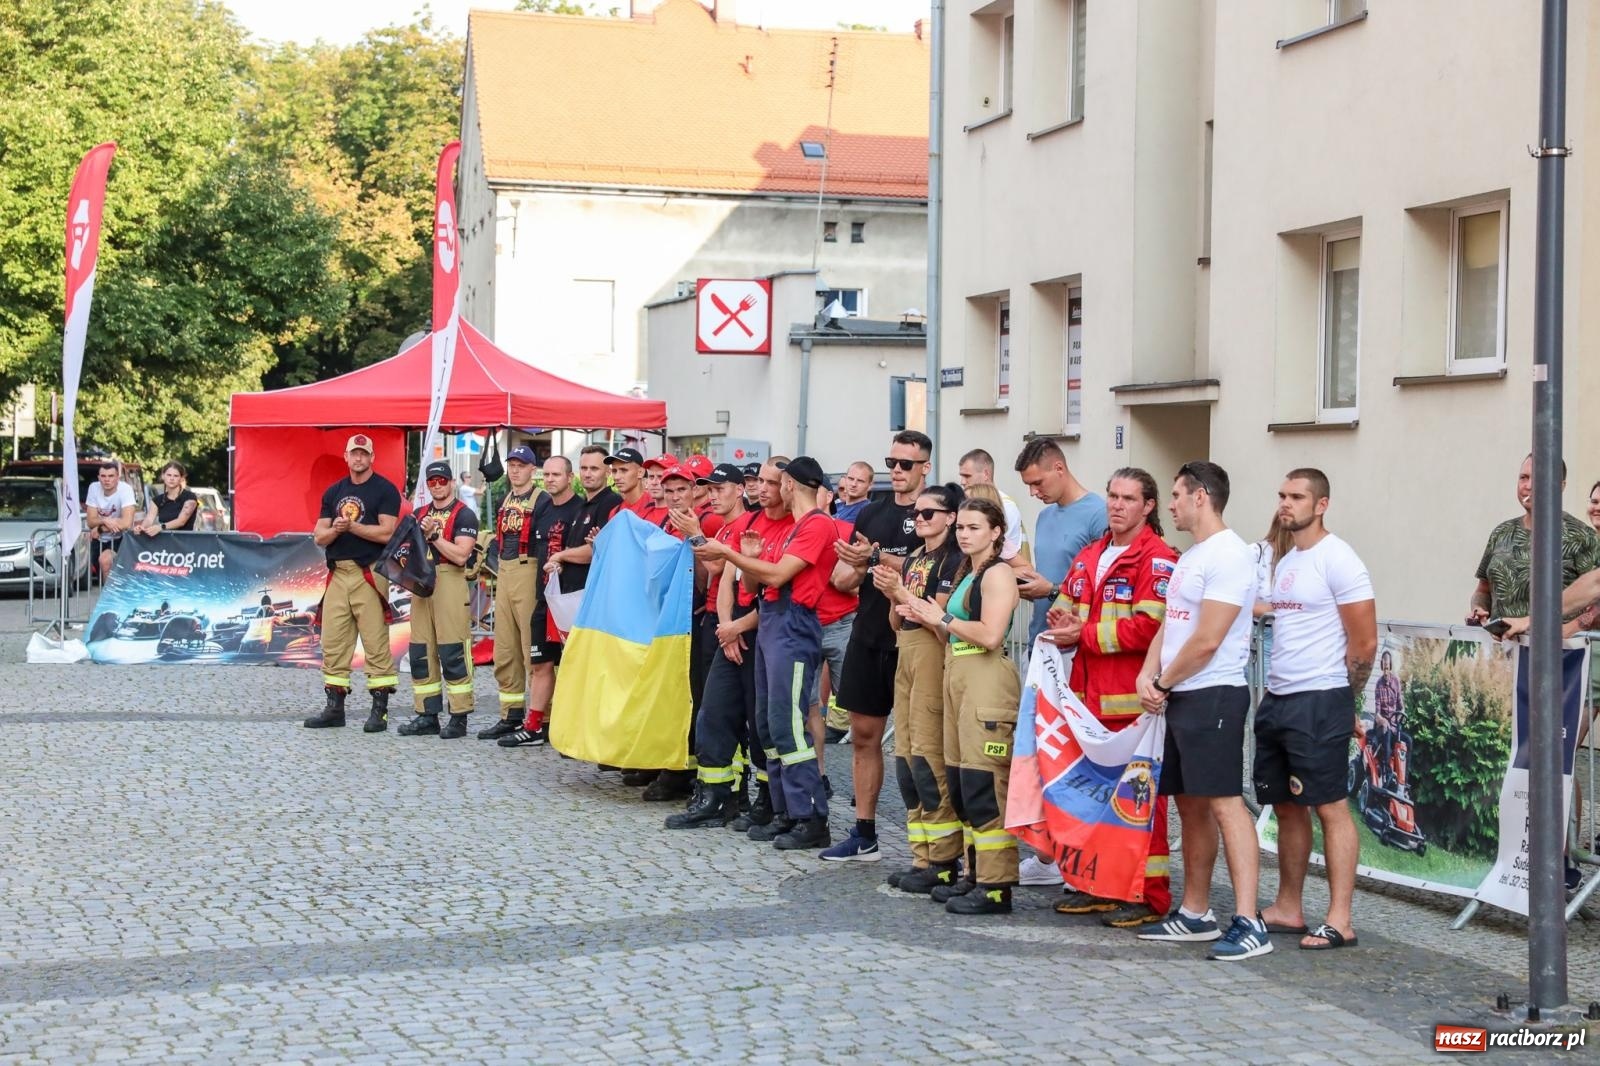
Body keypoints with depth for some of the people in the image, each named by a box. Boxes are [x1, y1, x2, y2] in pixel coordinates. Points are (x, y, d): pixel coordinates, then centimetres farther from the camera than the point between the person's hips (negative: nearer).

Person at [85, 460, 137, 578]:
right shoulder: (94, 488, -7)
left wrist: (100, 528, -20)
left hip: (120, 539, -5)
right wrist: (105, 521, -26)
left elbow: (127, 523, -29)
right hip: (100, 540, 5)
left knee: (105, 559, -29)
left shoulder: (125, 489, -19)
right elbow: (91, 521, -5)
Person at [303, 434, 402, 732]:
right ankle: (334, 707, 13)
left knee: (376, 643, -7)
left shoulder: (385, 490, 0)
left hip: (370, 573, -6)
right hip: (337, 573, 6)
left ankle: (380, 709, -4)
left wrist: (351, 526, -13)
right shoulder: (333, 492, 18)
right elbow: (319, 537, 13)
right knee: (332, 643, 6)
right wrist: (335, 529, -7)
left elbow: (386, 532, -11)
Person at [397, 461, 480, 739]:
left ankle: (459, 718, -4)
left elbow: (461, 555, -14)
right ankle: (427, 716, 14)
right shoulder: (421, 514, 18)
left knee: (453, 654, -9)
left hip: (450, 582, -7)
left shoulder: (463, 515, -4)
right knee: (420, 653, 7)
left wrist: (433, 535, -14)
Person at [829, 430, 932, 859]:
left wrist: (875, 559, -21)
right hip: (868, 637, 6)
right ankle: (864, 830, 18)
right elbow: (842, 580, 12)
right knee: (863, 735, 9)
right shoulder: (871, 514, 14)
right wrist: (859, 569, -9)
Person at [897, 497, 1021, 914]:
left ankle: (996, 887, -10)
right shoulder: (967, 574, 21)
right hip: (958, 675, 10)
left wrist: (942, 618, -9)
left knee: (984, 785, -11)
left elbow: (990, 634, -19)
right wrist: (923, 614, 10)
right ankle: (977, 875, 18)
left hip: (987, 680, -10)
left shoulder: (997, 573, -8)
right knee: (961, 784, 10)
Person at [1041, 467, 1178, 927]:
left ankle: (1149, 895, 1)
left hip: (1133, 700, -8)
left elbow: (1149, 627, -17)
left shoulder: (1158, 559, -7)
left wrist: (1084, 635, -13)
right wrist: (1061, 623, 1)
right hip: (1089, 696, 8)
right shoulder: (1088, 558, 19)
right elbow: (1065, 611, 25)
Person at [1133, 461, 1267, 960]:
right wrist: (1147, 676, 0)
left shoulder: (1228, 555, -14)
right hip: (1180, 696, 10)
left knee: (1224, 801, -14)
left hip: (1213, 695, -10)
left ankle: (1248, 923, -16)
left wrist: (1163, 683, -8)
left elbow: (1206, 641, -19)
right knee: (1191, 805, 13)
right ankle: (1195, 913, 20)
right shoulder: (1189, 558, 18)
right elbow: (1168, 626, 17)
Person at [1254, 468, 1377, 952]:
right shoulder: (1285, 563, 15)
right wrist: (1277, 687, 14)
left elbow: (1364, 644, -12)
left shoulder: (1337, 560, -11)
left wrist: (1339, 698, -3)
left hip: (1319, 703, -9)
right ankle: (1287, 907, 22)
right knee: (1286, 806, 13)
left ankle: (1339, 921, -5)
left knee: (1330, 807, -6)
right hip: (1277, 698, 9)